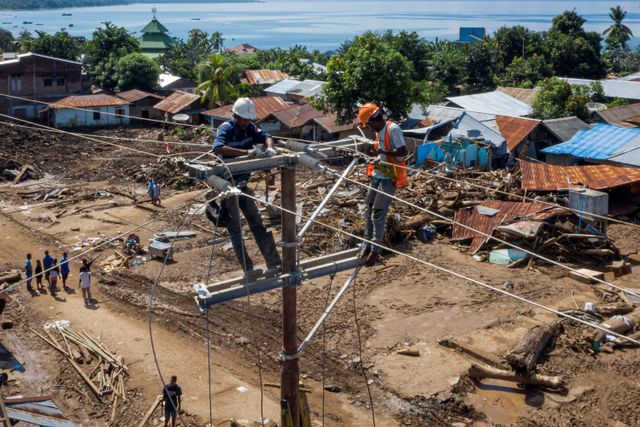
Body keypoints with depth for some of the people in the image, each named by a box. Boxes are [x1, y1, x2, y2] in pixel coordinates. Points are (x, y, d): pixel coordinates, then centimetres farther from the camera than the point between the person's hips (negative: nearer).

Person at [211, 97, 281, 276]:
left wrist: (269, 147, -23)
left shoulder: (249, 128, 1)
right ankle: (248, 269, 1)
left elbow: (265, 136, 2)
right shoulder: (226, 129, -19)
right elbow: (218, 148, -36)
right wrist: (246, 152, -43)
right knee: (235, 228, -1)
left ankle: (274, 263, 11)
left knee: (257, 221, 8)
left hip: (242, 184, 7)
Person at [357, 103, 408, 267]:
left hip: (388, 178, -9)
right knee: (370, 210, 10)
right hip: (377, 175, 9)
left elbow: (403, 151, -22)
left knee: (378, 213, -6)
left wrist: (380, 151, -21)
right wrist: (374, 151, 6)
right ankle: (367, 244, 19)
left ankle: (375, 249, 3)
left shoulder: (393, 129, -15)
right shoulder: (380, 131, 13)